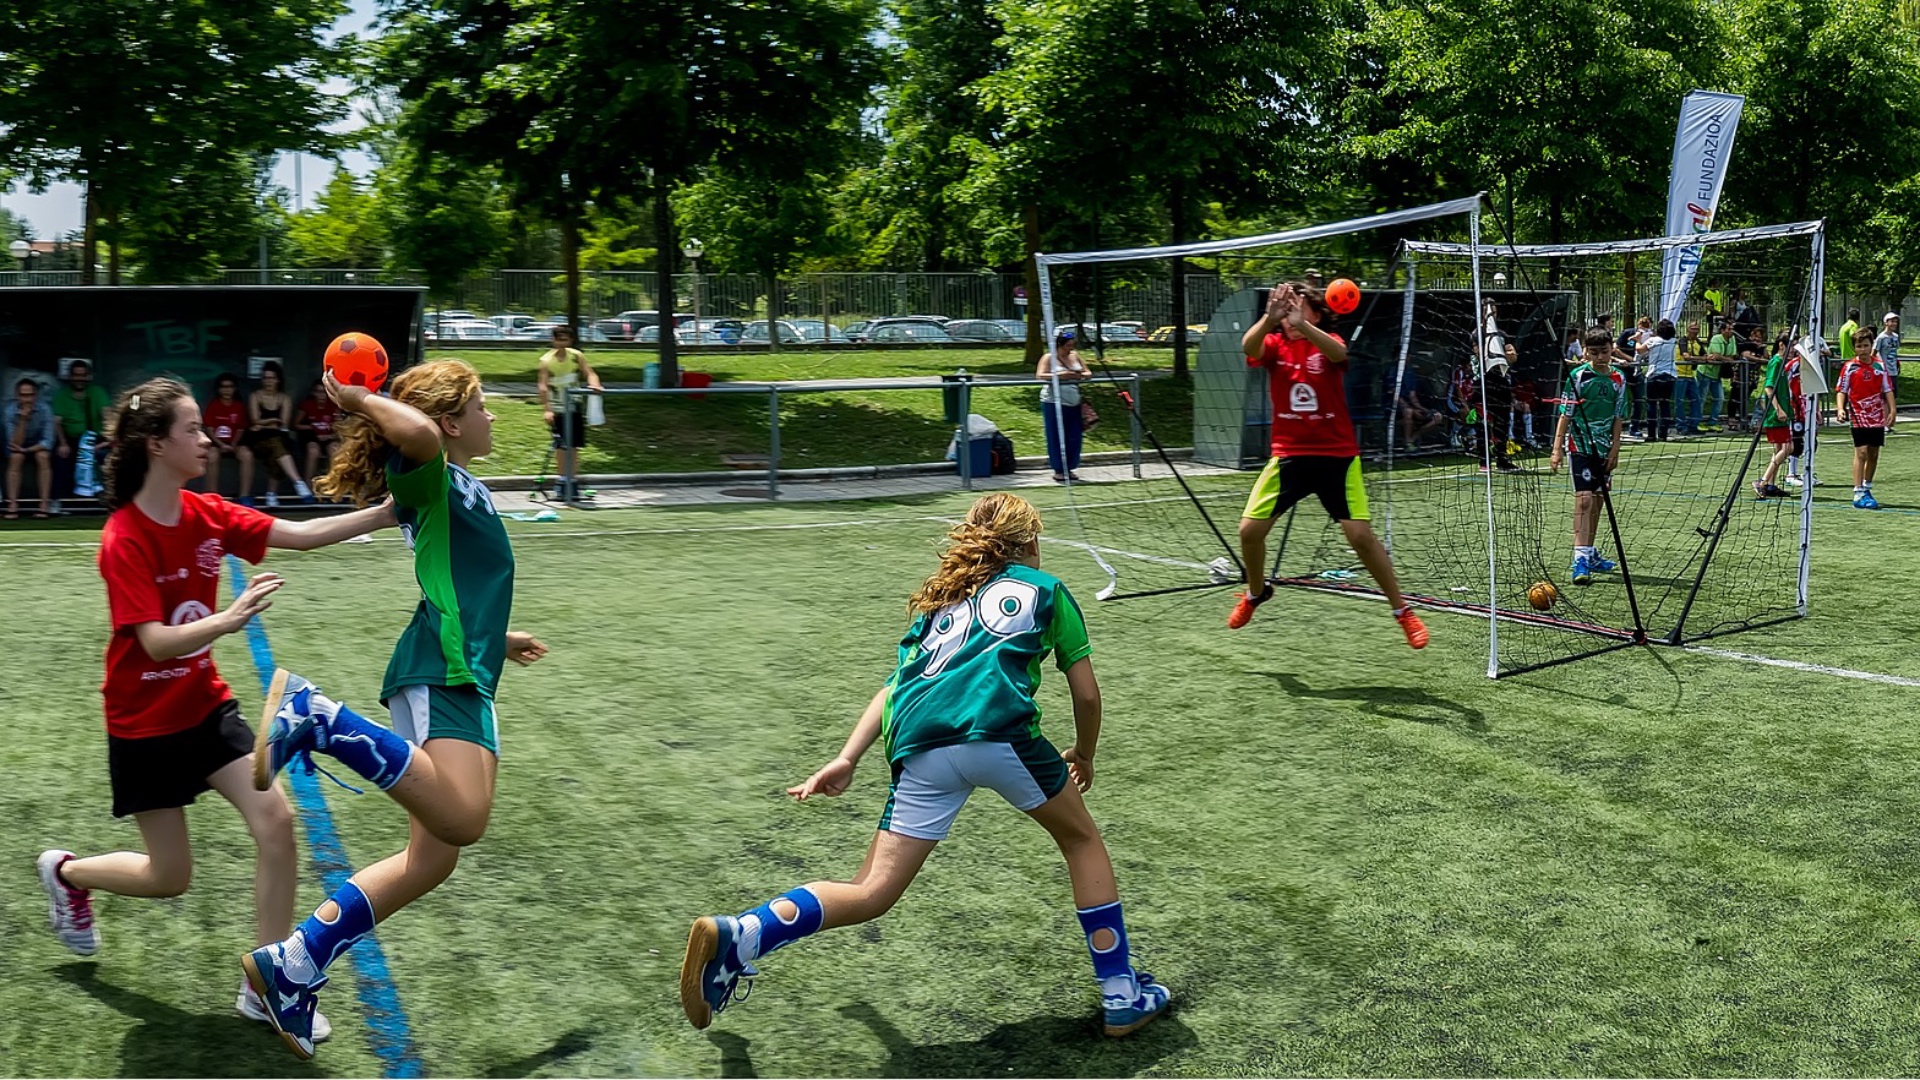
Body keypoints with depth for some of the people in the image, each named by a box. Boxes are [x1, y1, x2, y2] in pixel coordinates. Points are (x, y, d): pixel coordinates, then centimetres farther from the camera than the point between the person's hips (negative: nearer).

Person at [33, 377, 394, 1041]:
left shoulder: (206, 514, -3)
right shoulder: (124, 540, -21)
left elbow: (302, 535, -7)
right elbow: (158, 642, -28)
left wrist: (385, 512, -19)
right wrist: (229, 619, -46)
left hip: (206, 705, 5)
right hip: (146, 724, -5)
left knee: (275, 820, -10)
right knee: (170, 877, 6)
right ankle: (66, 873, 39)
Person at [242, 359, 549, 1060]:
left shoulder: (463, 491, 25)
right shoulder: (432, 476, -4)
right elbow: (419, 433, -31)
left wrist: (497, 639, 53)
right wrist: (357, 398, -13)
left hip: (464, 676, 10)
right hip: (441, 671, -10)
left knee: (433, 856, 7)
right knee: (460, 819, -32)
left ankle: (290, 970, 10)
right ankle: (313, 717, -22)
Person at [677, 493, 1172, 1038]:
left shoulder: (940, 599, 34)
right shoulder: (1044, 588, 23)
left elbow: (896, 685, 24)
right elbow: (1087, 693, 23)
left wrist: (847, 758, 19)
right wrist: (1084, 756, 39)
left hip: (918, 746, 4)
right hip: (998, 728, -3)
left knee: (872, 893, 5)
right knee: (1081, 839, 21)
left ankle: (736, 936, -13)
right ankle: (1122, 996, 20)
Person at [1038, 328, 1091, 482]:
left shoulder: (1075, 355, 12)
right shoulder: (1049, 357, -3)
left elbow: (1087, 373, 16)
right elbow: (1039, 375, -14)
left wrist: (1081, 375, -9)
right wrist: (1058, 375, -25)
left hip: (1074, 403, 5)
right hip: (1054, 403, -5)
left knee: (1074, 438, 4)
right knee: (1056, 437, -2)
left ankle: (1069, 468, 16)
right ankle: (1058, 470, 6)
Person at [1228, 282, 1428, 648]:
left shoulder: (1327, 342, -4)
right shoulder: (1274, 345, 0)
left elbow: (1338, 353, -30)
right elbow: (1248, 347, -24)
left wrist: (1302, 325, -48)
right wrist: (1269, 318, -45)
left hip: (1337, 456, -2)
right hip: (1289, 455, 2)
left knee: (1361, 535, -10)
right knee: (1250, 529, -2)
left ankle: (1403, 610, 6)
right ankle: (1256, 592, 28)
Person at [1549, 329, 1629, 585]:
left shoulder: (1618, 379, 4)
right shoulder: (1577, 376, -8)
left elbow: (1618, 418, 9)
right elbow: (1565, 415, -7)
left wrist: (1614, 449, 3)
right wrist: (1557, 449, -12)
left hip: (1603, 449, 6)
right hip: (1579, 446, -5)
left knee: (1597, 500, 13)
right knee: (1584, 499, -16)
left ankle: (1590, 554, 26)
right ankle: (1580, 559, -20)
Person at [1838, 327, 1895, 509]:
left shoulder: (1880, 366, 3)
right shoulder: (1849, 367, -4)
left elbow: (1888, 389, 7)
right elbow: (1841, 390, -3)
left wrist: (1892, 410, -1)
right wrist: (1841, 409, -17)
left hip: (1877, 417, 4)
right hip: (1858, 416, -4)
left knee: (1874, 454, 10)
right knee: (1861, 452, -11)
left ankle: (1867, 488, 27)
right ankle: (1858, 494, -12)